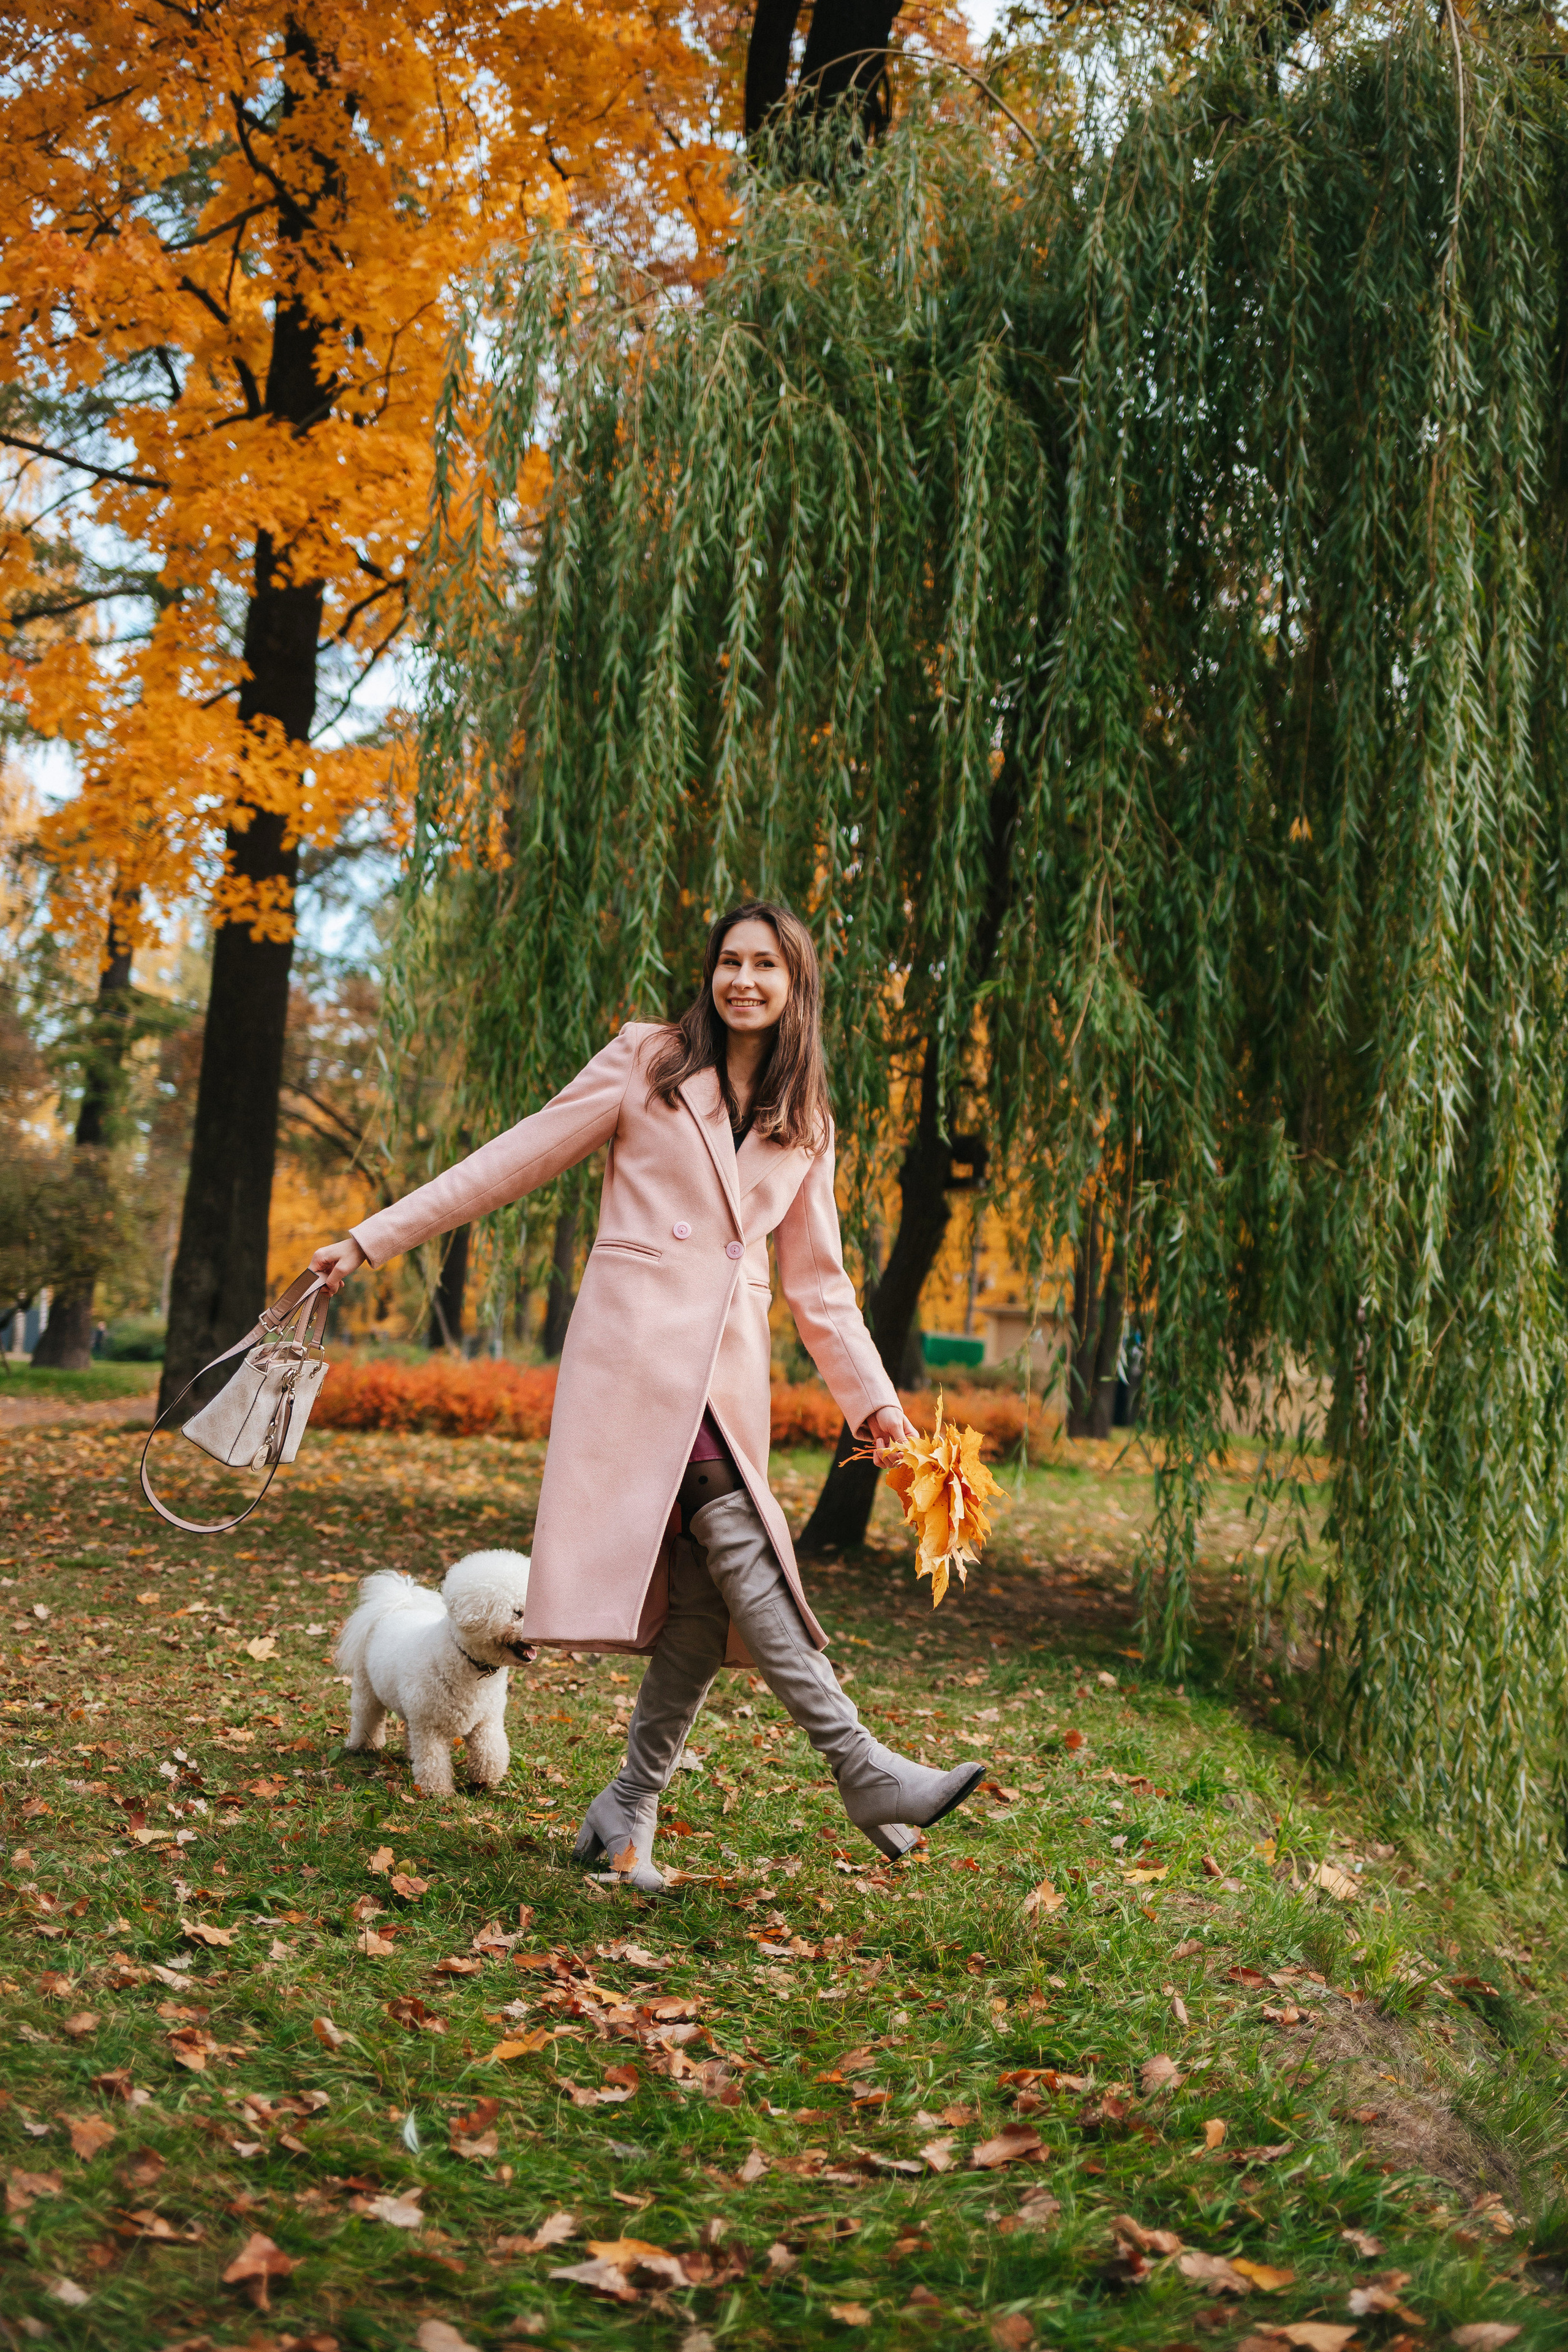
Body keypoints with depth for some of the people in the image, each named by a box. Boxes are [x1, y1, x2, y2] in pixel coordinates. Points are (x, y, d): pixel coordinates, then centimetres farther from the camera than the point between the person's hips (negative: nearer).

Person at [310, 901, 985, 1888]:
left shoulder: (806, 1127, 17)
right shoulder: (646, 1063, 5)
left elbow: (818, 1282, 20)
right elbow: (516, 1159, 5)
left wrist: (873, 1397, 8)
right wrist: (372, 1241, 3)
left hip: (731, 1369, 5)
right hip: (640, 1342, -5)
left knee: (709, 1603, -3)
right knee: (735, 1542, -18)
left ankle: (628, 1813, 9)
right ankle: (865, 1771, -19)